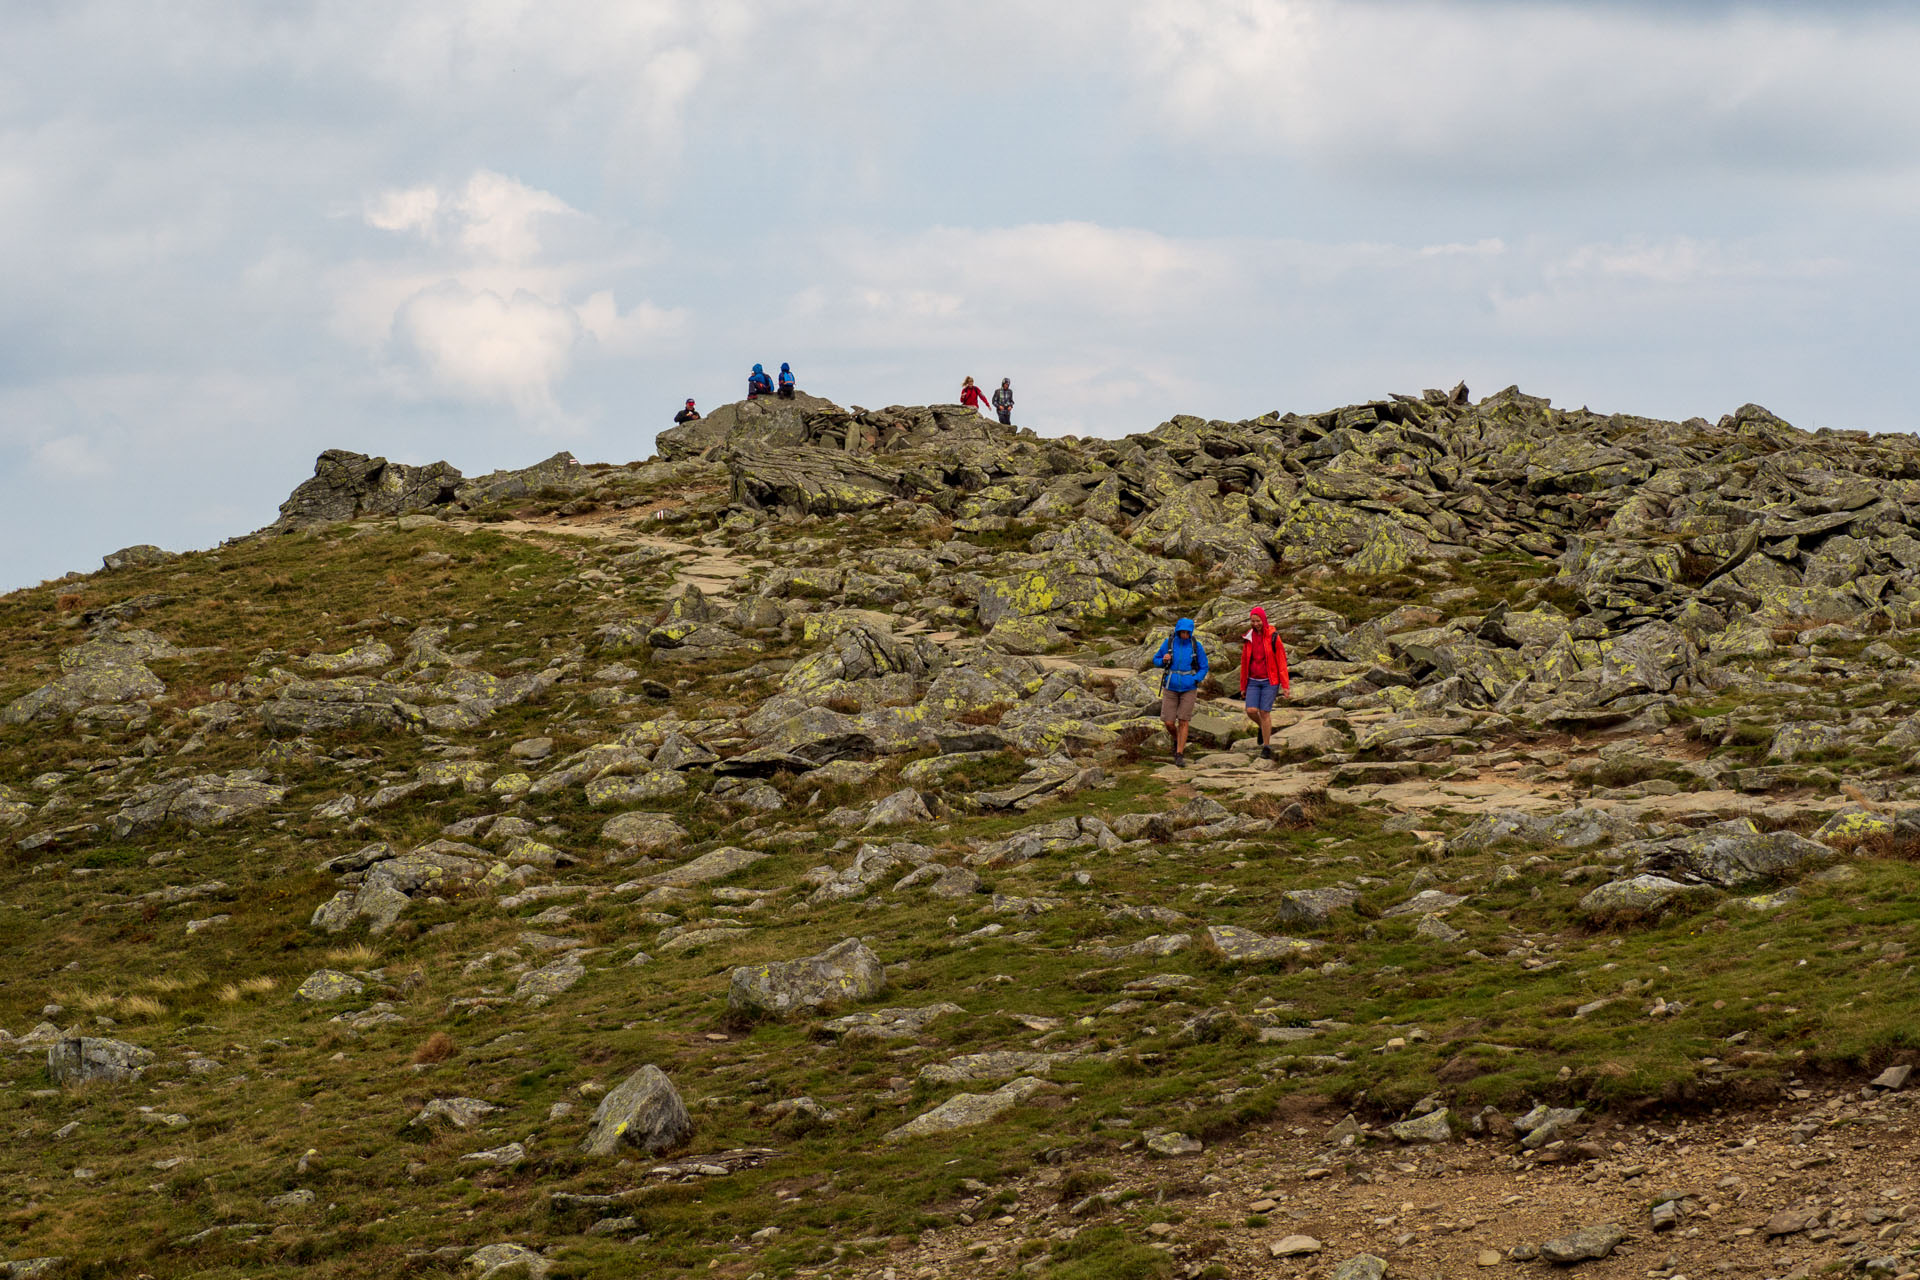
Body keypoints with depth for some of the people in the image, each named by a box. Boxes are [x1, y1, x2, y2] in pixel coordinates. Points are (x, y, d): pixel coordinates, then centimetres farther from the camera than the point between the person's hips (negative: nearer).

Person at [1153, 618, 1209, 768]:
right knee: (1169, 723, -1)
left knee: (1183, 722, -5)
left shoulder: (1197, 646, -8)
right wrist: (1164, 660, -18)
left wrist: (1195, 681, -16)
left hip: (1189, 689, -1)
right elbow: (1156, 660, 6)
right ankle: (1177, 740, 33)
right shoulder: (1169, 643, -6)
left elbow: (1203, 668, 2)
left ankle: (1179, 756, 2)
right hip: (1171, 688, 1)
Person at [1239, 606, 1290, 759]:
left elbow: (1281, 661, -7)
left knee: (1264, 713, -7)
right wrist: (1243, 686, 13)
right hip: (1253, 681, 4)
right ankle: (1264, 727, 25)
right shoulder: (1248, 638, 4)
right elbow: (1244, 662, 10)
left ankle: (1266, 748, 5)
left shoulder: (1273, 637, -7)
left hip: (1269, 681, -4)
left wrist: (1285, 685, -10)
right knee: (1251, 711, -9)